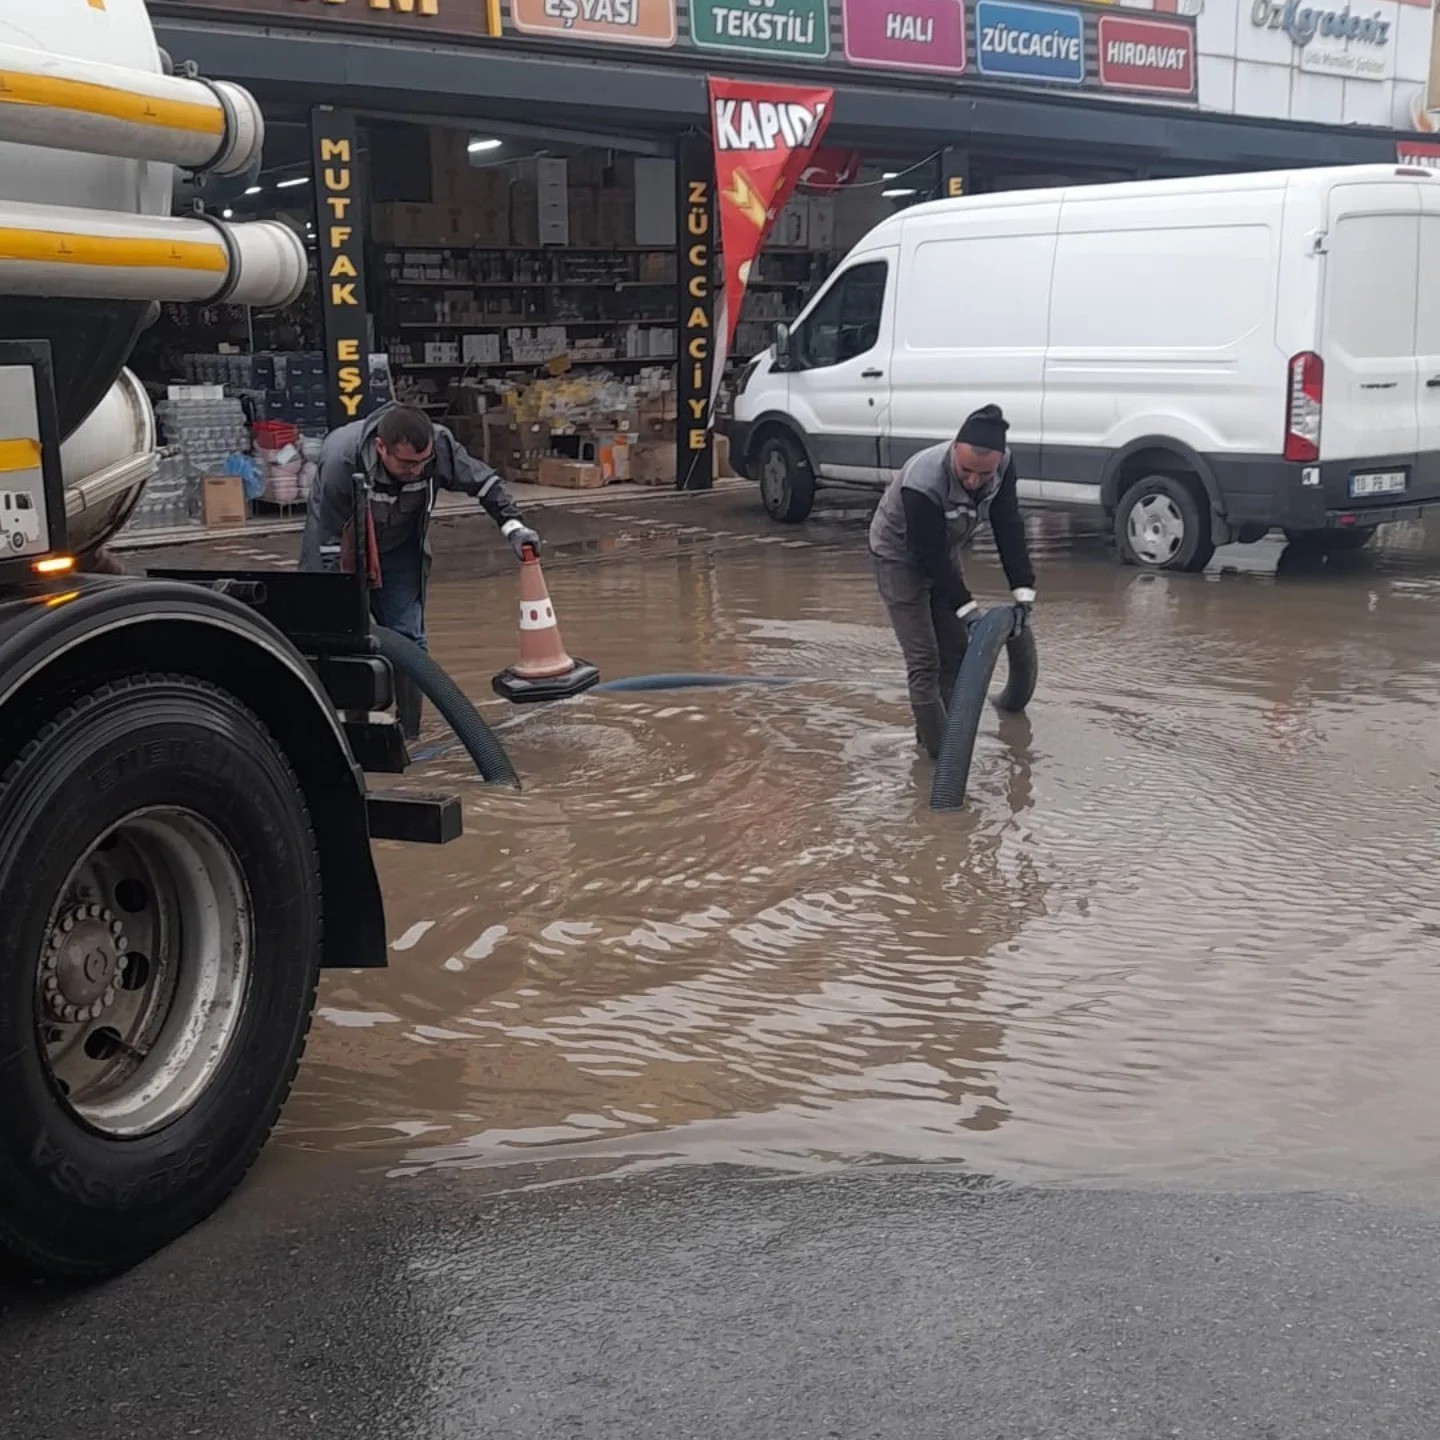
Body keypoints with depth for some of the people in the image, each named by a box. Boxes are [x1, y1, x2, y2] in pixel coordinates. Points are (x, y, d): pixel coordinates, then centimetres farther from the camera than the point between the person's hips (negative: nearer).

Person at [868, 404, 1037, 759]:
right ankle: (938, 748, -5)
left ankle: (934, 735, 26)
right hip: (901, 557, -6)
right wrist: (967, 608, -31)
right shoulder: (922, 483, -40)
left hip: (944, 551, 7)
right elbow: (929, 556, -32)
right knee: (924, 661, -10)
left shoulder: (1003, 465, -23)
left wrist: (1023, 589, -21)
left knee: (956, 650, 11)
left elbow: (1008, 527, -16)